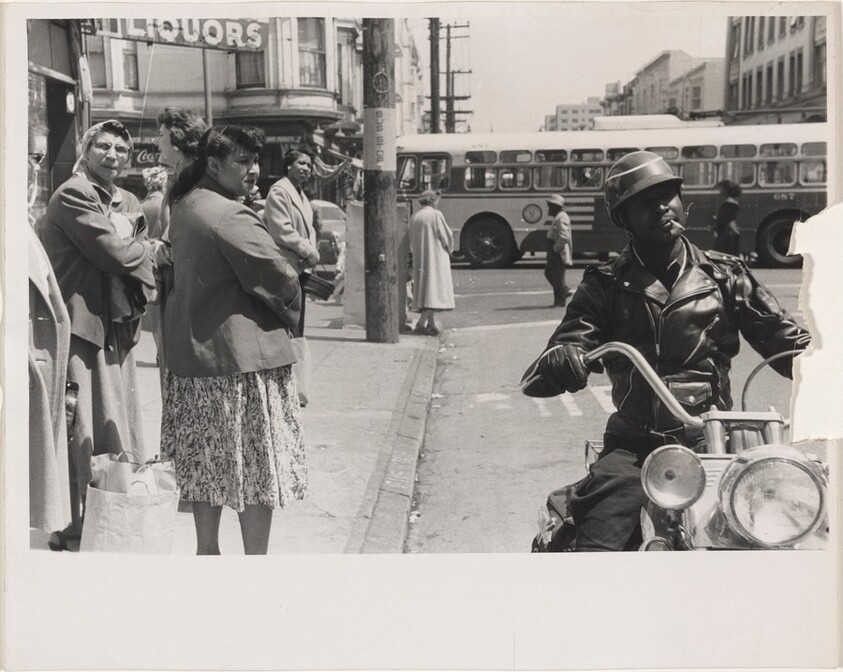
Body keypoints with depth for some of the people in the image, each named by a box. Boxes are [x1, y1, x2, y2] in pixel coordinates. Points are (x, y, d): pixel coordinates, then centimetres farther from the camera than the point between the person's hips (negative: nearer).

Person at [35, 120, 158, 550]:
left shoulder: (129, 205, 17)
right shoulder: (72, 196, -10)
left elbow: (140, 263, 16)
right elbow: (115, 253, -18)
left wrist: (137, 300, -4)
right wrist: (151, 250, 0)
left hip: (116, 326, 8)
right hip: (80, 325, -8)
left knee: (119, 429, 13)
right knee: (81, 430, -5)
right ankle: (71, 528, 4)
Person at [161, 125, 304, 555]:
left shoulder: (183, 208, 10)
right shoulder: (231, 216, -19)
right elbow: (280, 279, -19)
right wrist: (289, 313, 2)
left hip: (190, 353, 9)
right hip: (242, 357, -9)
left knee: (208, 463, 16)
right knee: (256, 467, 0)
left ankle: (207, 549, 24)